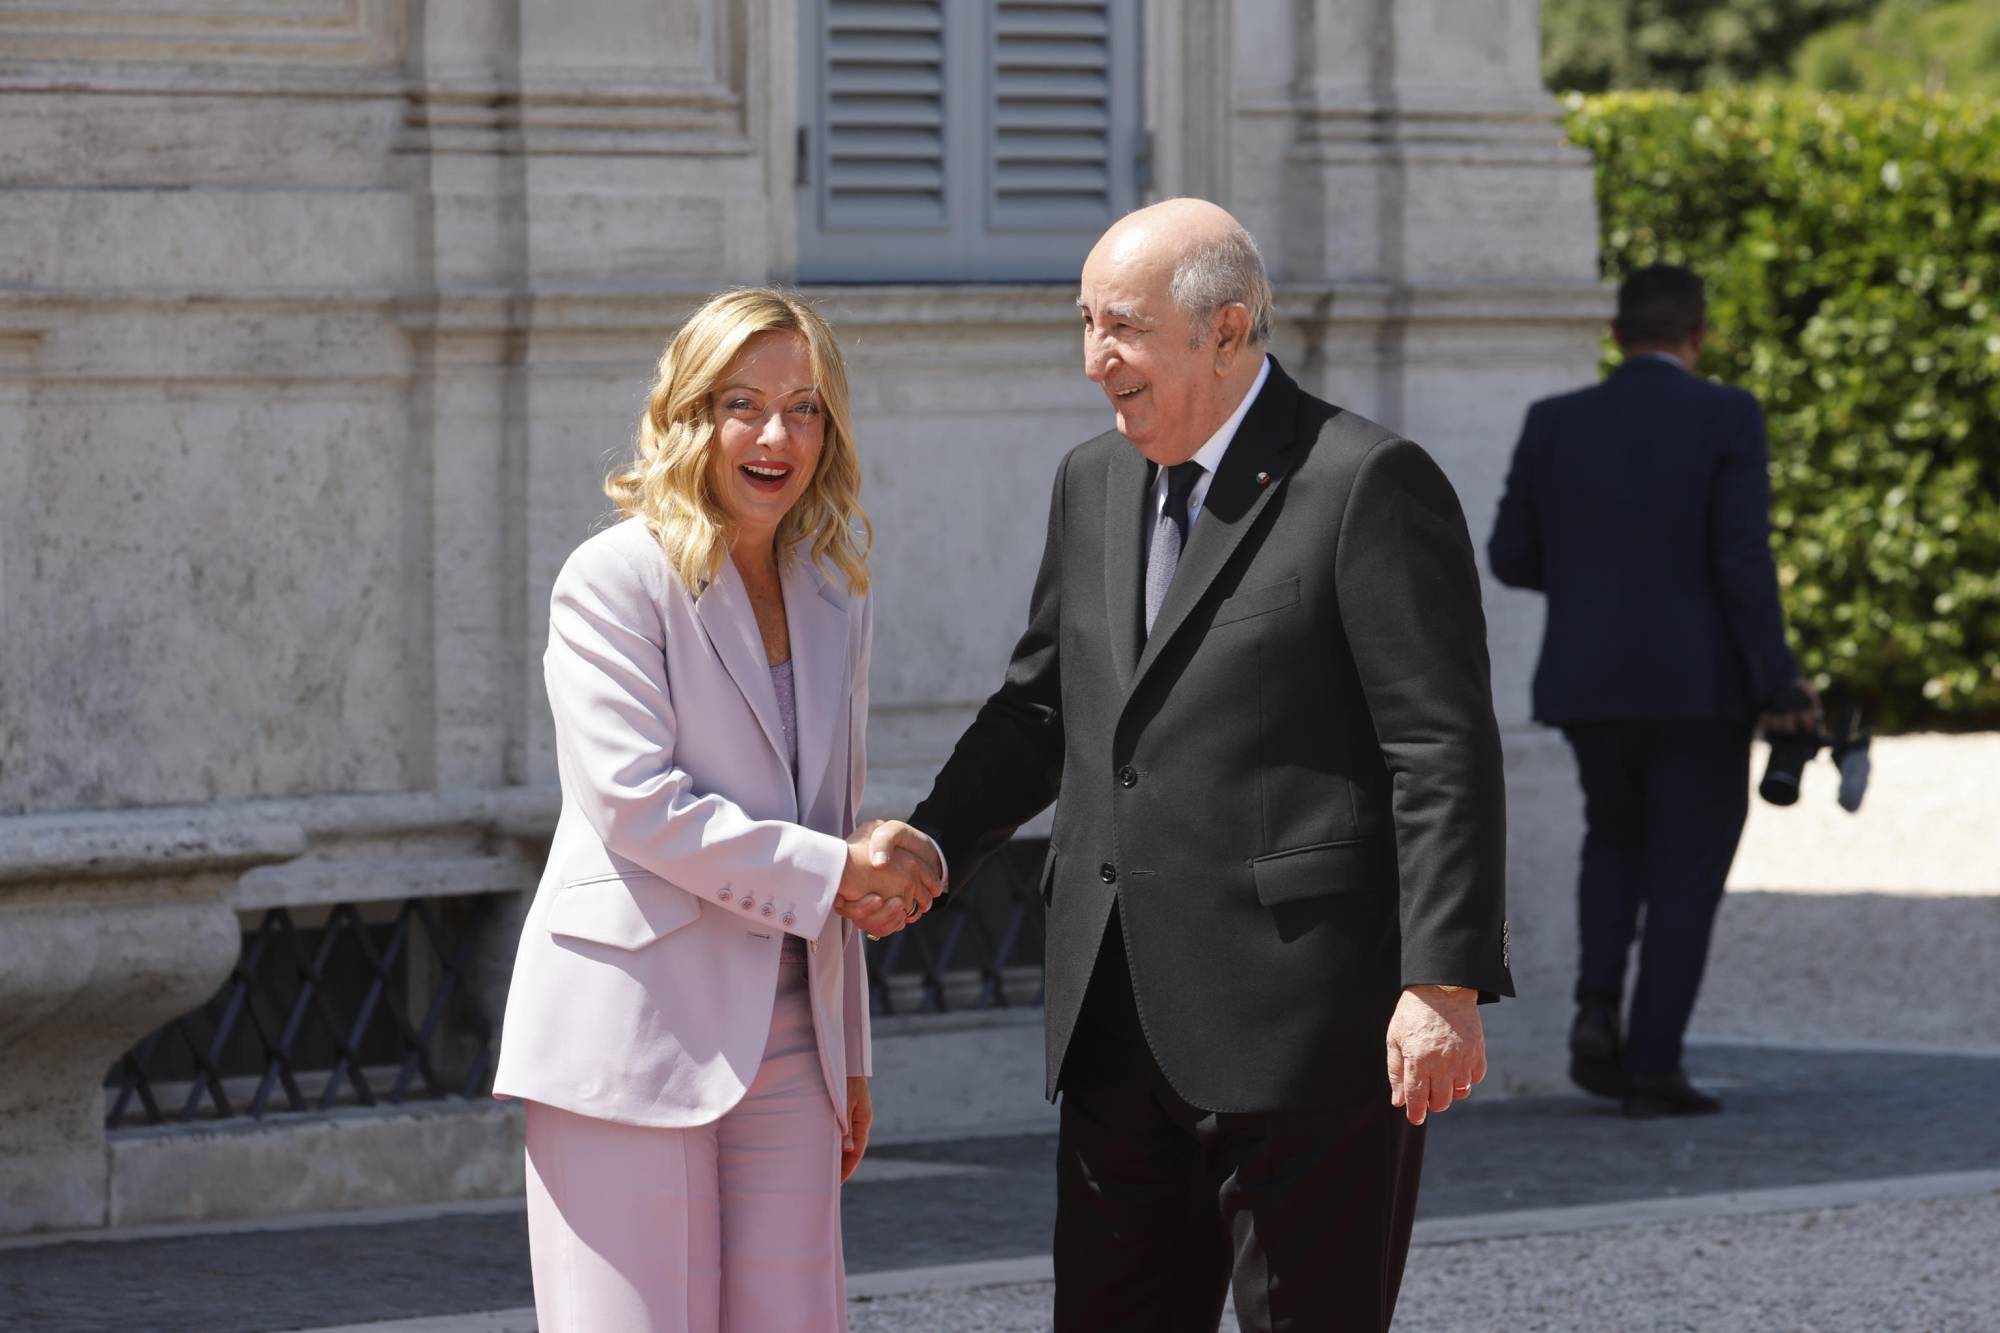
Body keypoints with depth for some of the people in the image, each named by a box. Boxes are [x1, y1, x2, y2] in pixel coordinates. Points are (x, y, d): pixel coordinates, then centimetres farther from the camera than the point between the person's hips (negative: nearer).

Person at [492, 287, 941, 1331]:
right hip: (633, 1038, -6)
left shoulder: (831, 591, 16)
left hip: (785, 1041, 6)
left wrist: (849, 1052, 21)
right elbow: (636, 803, -15)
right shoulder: (616, 578, -5)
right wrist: (831, 873, -13)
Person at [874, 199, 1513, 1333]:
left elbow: (1444, 751, -13)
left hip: (1299, 1016, -8)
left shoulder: (1370, 484, -9)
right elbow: (1042, 707, 22)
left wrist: (1445, 984, -19)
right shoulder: (1095, 485, 15)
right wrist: (931, 843, 4)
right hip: (1124, 1027, 8)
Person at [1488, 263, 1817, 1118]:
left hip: (1589, 685, 3)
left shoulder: (1554, 423, 2)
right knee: (1686, 875, 7)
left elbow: (1511, 558, 7)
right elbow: (1745, 557, -15)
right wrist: (1777, 686, -13)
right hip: (1699, 684, -3)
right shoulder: (1726, 418, -8)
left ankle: (1598, 1009, 3)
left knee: (1616, 840, 24)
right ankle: (1652, 1067, 1)